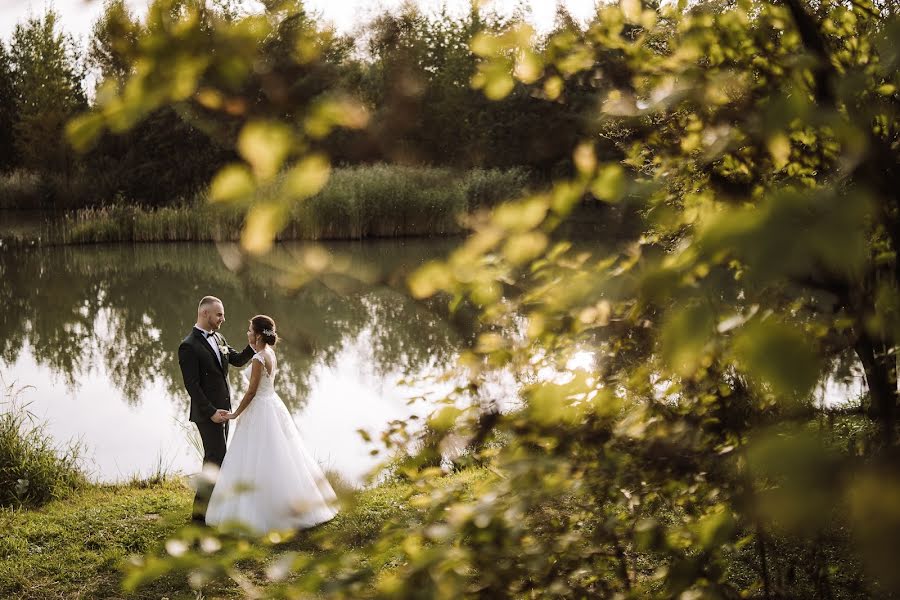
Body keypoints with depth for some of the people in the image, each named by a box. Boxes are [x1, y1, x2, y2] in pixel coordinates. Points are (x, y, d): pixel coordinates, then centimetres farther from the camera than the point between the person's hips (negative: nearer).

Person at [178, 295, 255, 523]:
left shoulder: (217, 338, 8)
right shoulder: (189, 346, -17)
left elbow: (238, 360, 14)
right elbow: (192, 385, -19)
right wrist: (211, 412, -21)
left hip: (222, 409, 8)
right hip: (207, 413, -8)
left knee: (215, 458, 14)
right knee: (216, 458, -9)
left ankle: (209, 504, 24)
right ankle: (200, 510, -2)